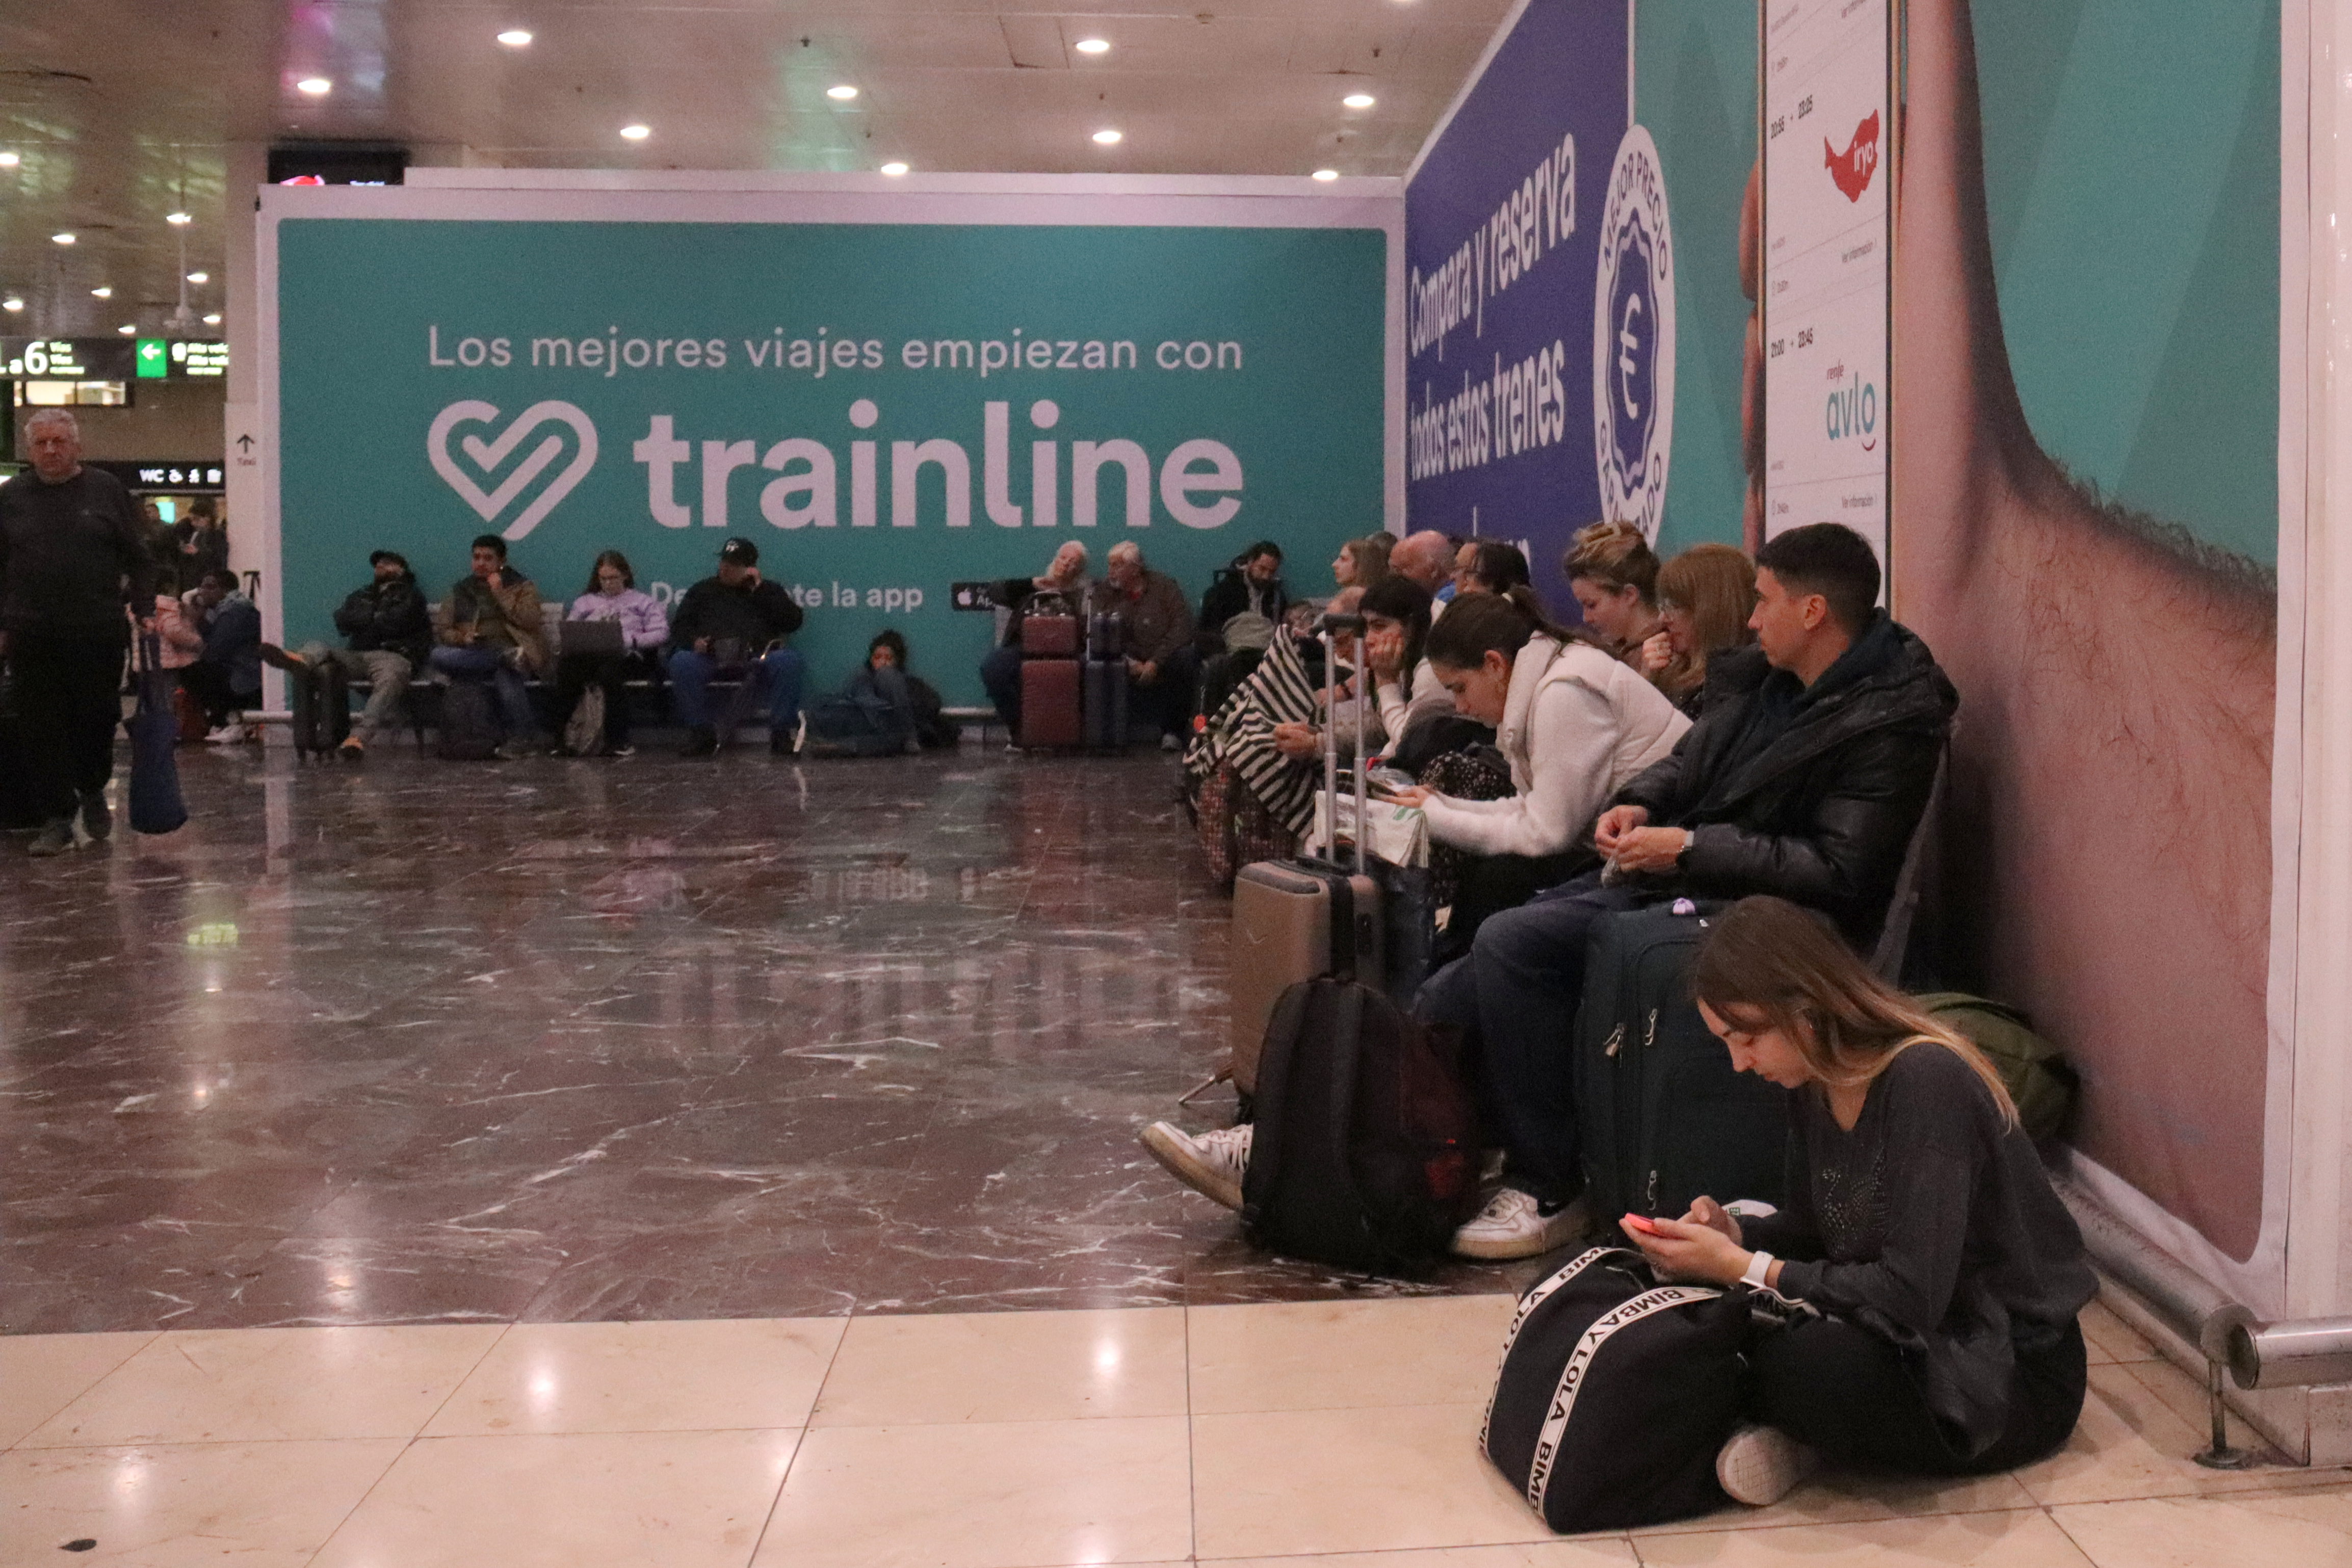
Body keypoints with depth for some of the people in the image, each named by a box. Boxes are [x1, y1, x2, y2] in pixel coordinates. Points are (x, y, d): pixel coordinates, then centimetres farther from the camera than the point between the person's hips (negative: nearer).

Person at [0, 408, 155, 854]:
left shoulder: (106, 491, 7)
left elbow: (137, 558, 8)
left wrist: (144, 610, -2)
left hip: (97, 632, -1)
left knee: (98, 718, 3)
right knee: (42, 728, 0)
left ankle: (92, 792, 30)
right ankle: (56, 818, 7)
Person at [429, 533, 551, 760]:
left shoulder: (522, 587, 13)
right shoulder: (461, 590, 22)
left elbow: (531, 621, -5)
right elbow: (445, 630, 17)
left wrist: (500, 594, -5)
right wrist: (461, 638, -6)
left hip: (508, 652, -3)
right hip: (472, 655, 3)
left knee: (507, 680, -40)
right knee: (438, 657, -30)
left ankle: (525, 738, -17)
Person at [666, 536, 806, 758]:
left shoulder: (768, 591, 23)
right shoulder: (703, 590, 27)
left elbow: (793, 621, 7)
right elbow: (679, 626, 19)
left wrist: (759, 590, 5)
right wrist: (693, 641, -5)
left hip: (757, 658, -1)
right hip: (711, 659, 1)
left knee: (788, 661, -33)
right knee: (681, 662, -31)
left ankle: (781, 734, -26)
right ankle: (702, 734, -23)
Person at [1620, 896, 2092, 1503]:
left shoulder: (1927, 1081, -25)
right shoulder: (1814, 1086, 1)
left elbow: (1912, 1297, -29)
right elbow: (1815, 1233, 14)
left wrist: (1743, 1268, -24)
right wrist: (1733, 1233, -7)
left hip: (2013, 1376, -7)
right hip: (1916, 1341, 8)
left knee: (1809, 1366, -33)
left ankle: (1800, 1440, -4)